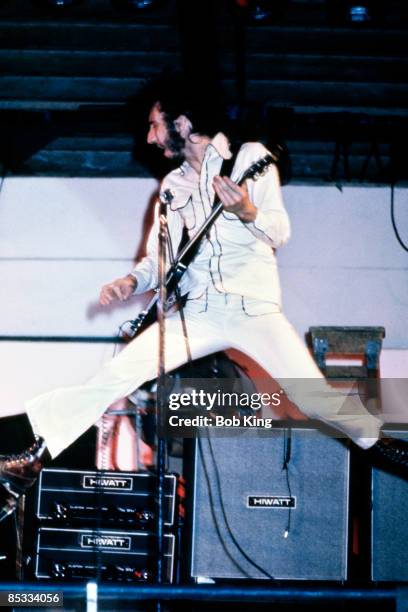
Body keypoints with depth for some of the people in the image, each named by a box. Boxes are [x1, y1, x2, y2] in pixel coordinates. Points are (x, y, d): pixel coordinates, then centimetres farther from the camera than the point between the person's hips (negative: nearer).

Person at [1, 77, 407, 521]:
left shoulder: (250, 157, 1)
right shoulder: (173, 185, 16)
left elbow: (280, 234, -5)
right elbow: (158, 256, 18)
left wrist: (247, 211, -25)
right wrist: (133, 281, -2)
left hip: (255, 308, -4)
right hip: (198, 312, 4)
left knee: (314, 397, -16)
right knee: (115, 375, -12)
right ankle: (36, 457, -10)